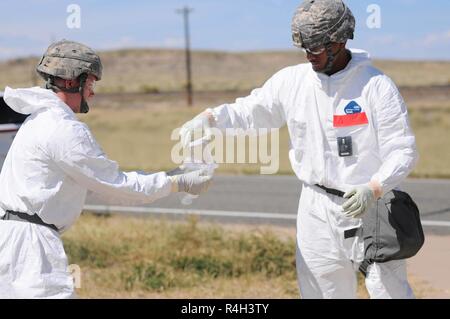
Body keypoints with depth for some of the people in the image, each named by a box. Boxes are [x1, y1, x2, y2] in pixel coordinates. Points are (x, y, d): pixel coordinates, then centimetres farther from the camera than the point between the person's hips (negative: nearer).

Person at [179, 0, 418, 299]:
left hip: (371, 206, -4)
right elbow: (248, 112, 8)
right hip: (318, 210, 4)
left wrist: (374, 190, -28)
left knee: (390, 291, -3)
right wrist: (207, 118, -11)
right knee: (321, 291, 11)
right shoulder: (292, 80, -1)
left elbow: (403, 151, -12)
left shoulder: (376, 86, -12)